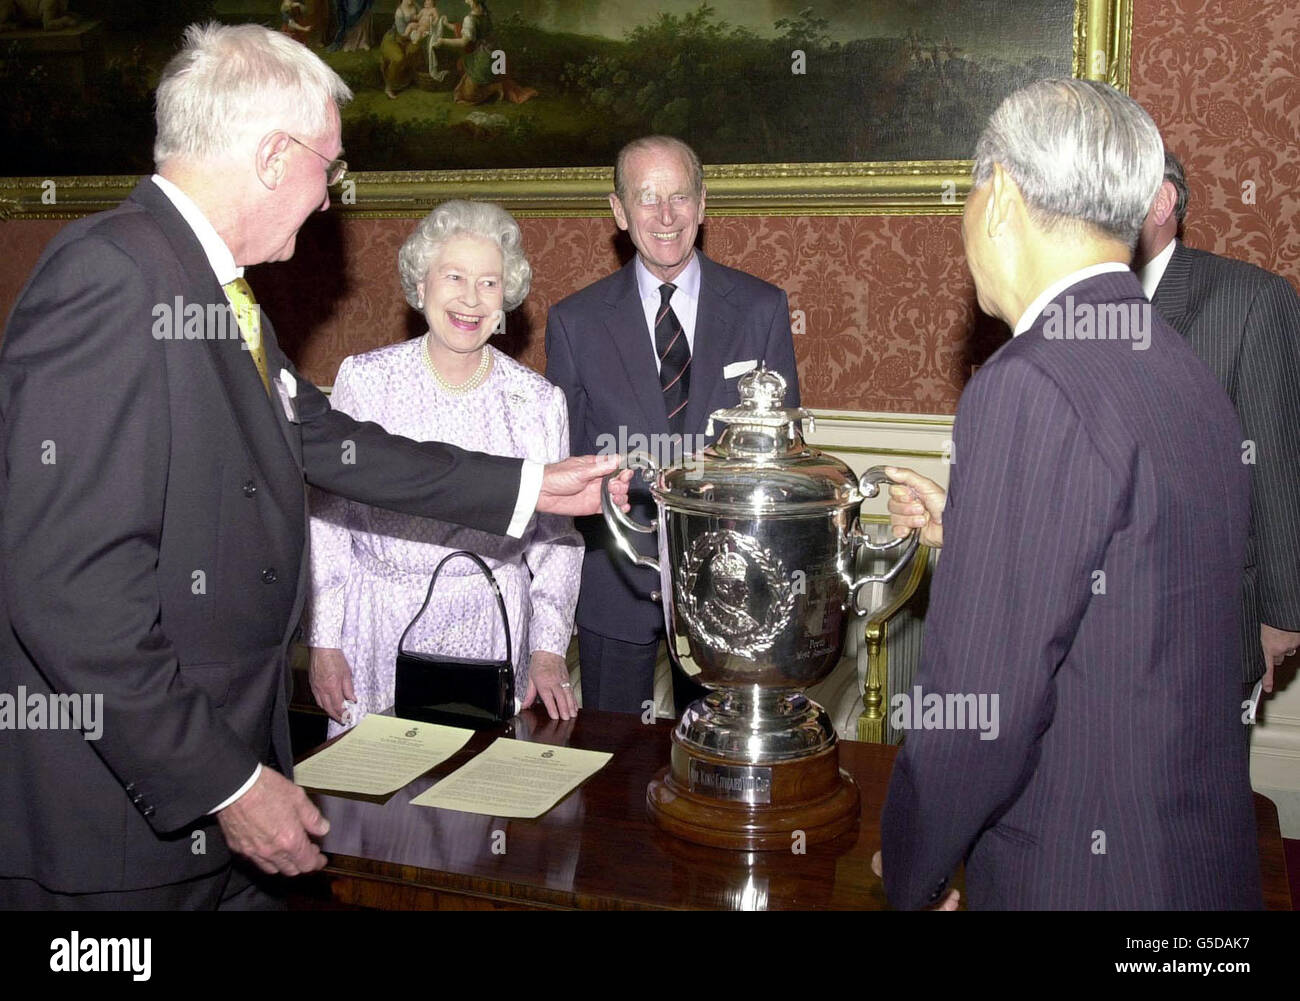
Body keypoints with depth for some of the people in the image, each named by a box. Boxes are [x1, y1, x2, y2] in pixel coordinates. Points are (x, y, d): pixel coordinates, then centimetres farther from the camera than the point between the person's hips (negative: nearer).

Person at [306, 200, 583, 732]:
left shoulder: (540, 401, 0)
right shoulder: (364, 379, -2)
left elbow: (556, 538, 5)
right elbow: (326, 512, 2)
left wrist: (548, 652, -2)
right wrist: (324, 642, -1)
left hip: (493, 629, 1)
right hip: (379, 628, 0)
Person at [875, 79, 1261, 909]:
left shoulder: (1030, 388, -22)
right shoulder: (1190, 375, 5)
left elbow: (977, 707, -23)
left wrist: (911, 879, -7)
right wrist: (972, 535, 18)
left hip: (1077, 873, -8)